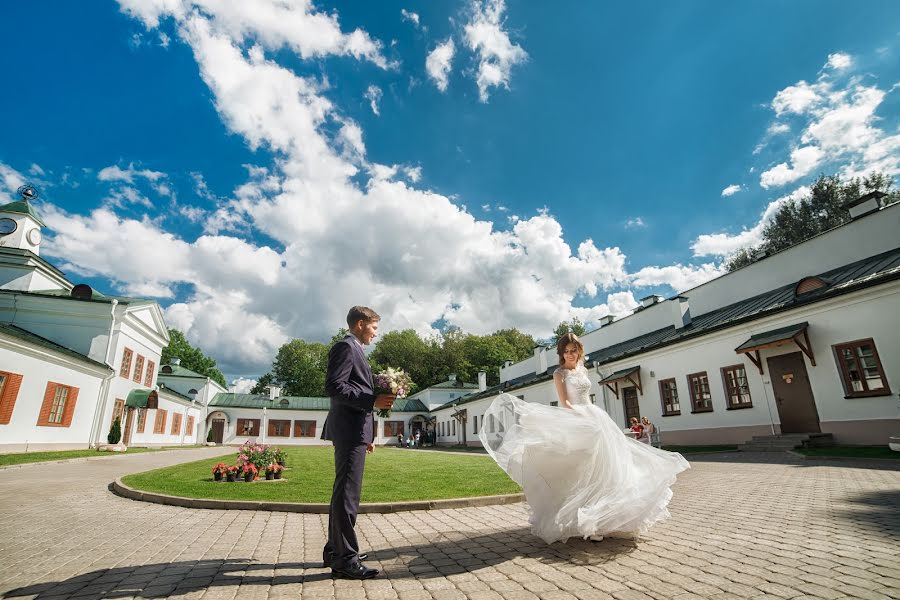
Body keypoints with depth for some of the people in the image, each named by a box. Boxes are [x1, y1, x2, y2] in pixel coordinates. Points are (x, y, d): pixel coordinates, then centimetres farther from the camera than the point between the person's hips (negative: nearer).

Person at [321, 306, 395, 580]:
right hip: (350, 431, -11)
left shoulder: (353, 349, 22)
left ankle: (335, 551, 28)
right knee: (347, 495, -5)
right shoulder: (345, 347, -9)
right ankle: (345, 559, 2)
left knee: (343, 493, 17)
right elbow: (333, 386, -20)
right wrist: (372, 401, -23)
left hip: (354, 432, 11)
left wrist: (367, 436, 21)